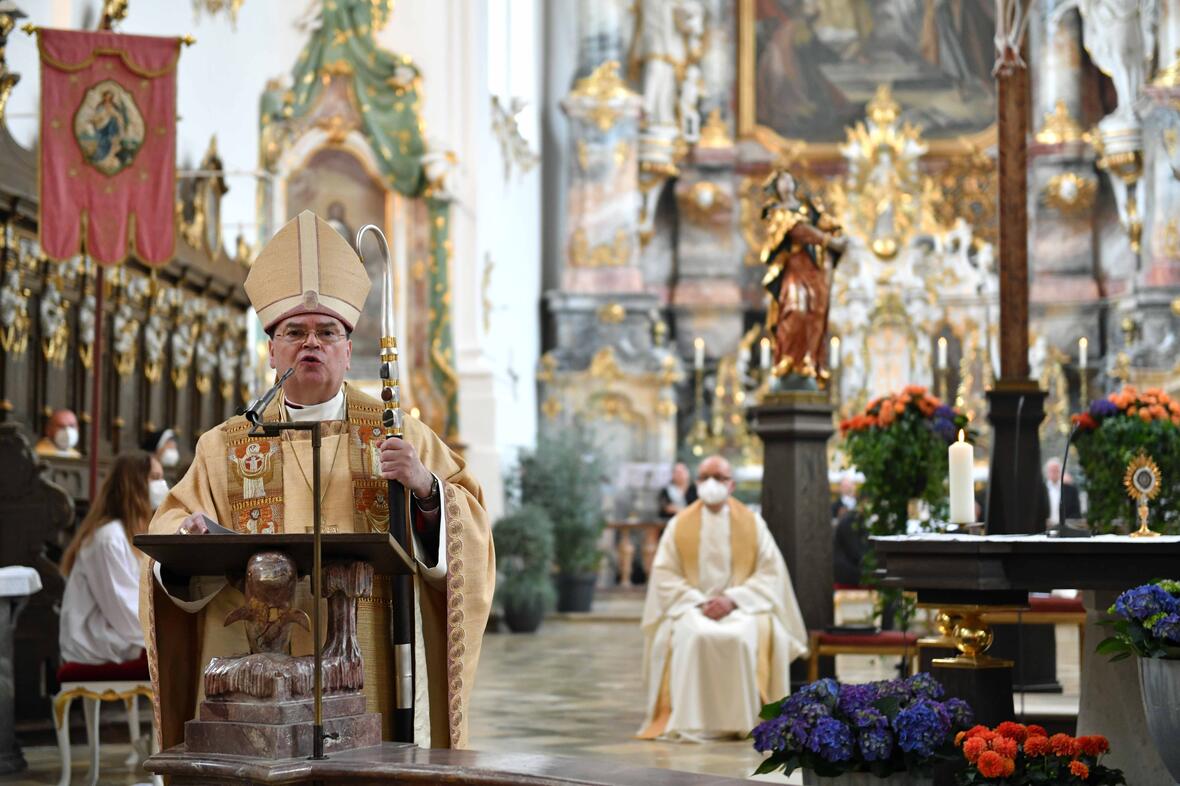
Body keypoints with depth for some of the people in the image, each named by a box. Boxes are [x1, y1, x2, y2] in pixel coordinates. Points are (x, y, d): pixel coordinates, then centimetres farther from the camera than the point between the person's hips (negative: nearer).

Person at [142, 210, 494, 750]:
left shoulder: (398, 435, 8)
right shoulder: (226, 447, 10)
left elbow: (470, 530, 3)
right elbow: (173, 524, 3)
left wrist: (425, 486, -16)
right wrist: (187, 539, -19)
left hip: (370, 667, 0)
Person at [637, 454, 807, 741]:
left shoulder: (752, 523, 7)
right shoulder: (679, 524, 9)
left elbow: (770, 574, 0)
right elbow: (664, 576, 3)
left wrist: (732, 599, -14)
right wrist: (699, 601, -13)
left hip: (741, 607, 0)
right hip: (692, 606, 0)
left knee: (744, 636, -34)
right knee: (693, 636, -34)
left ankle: (746, 722, -24)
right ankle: (689, 723, -30)